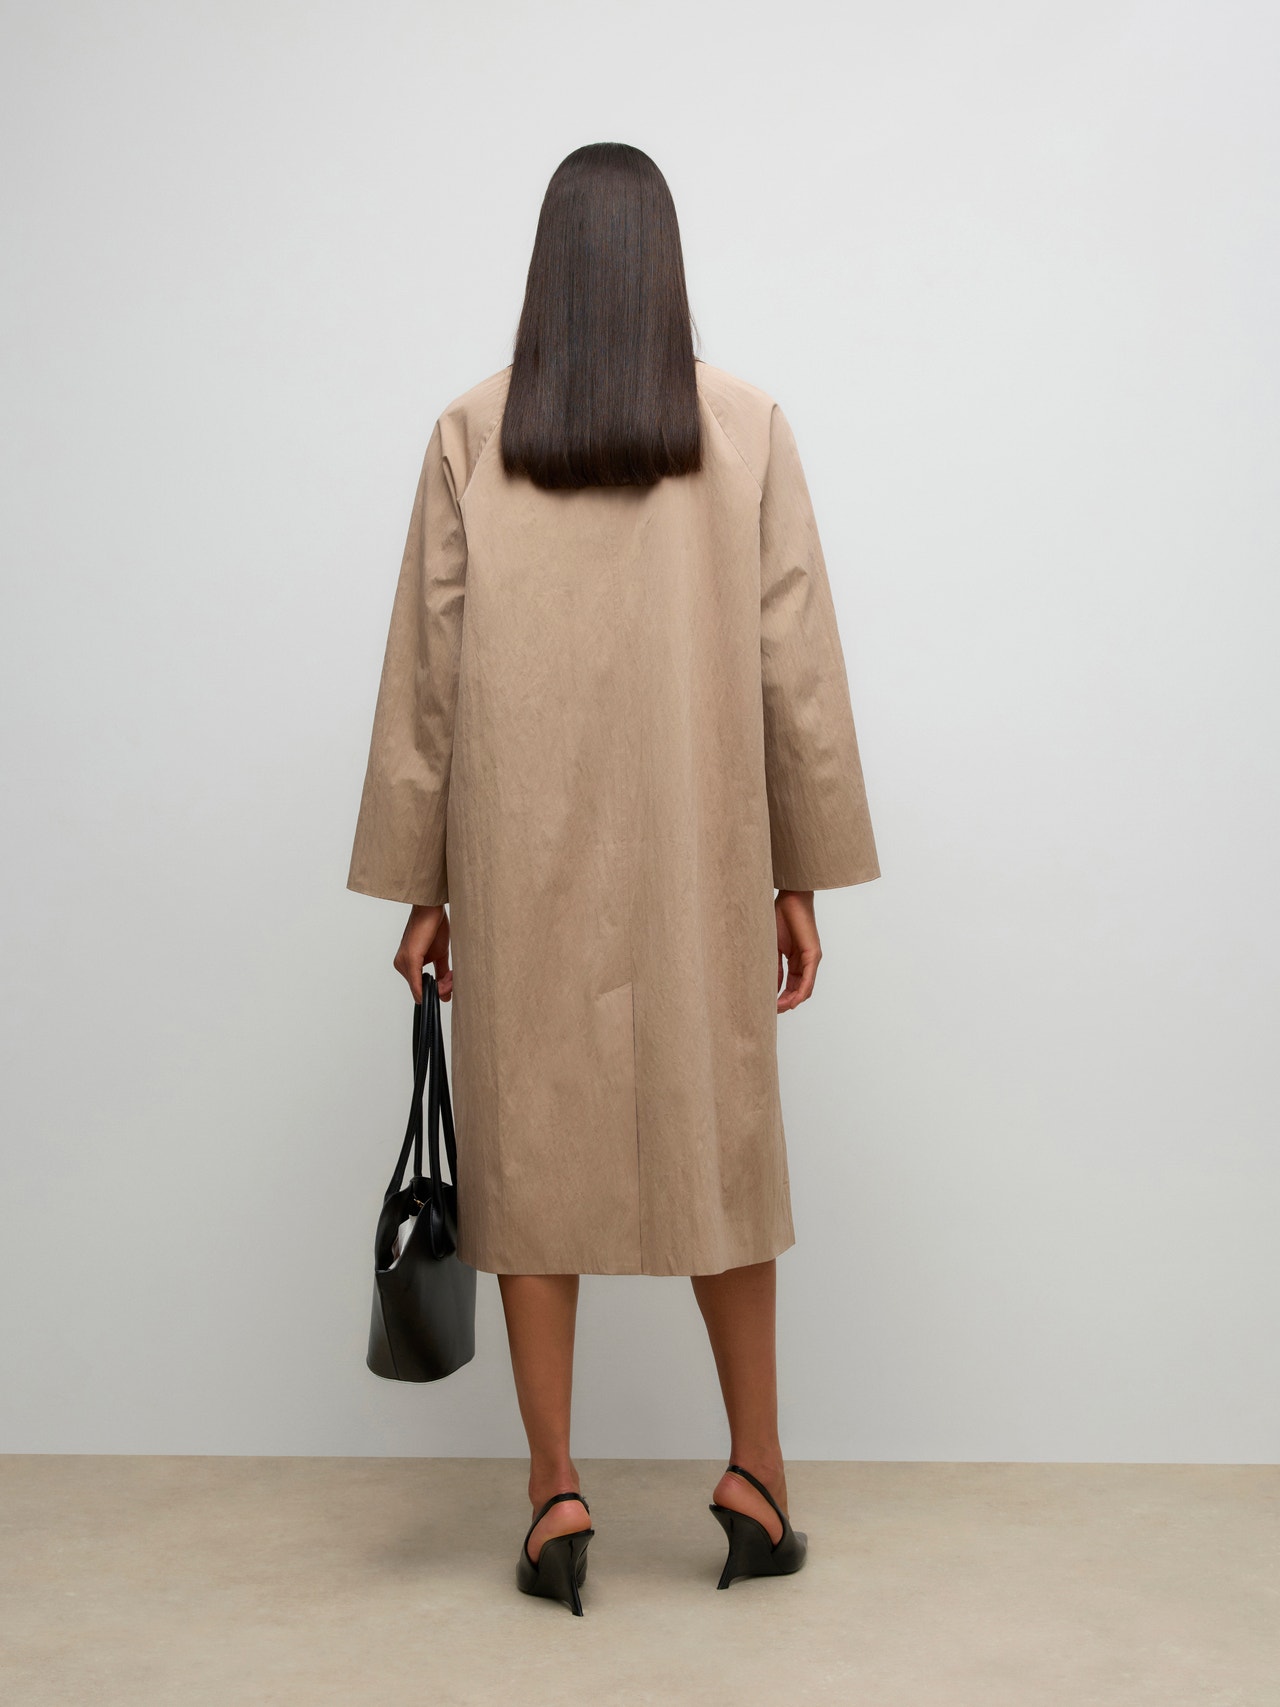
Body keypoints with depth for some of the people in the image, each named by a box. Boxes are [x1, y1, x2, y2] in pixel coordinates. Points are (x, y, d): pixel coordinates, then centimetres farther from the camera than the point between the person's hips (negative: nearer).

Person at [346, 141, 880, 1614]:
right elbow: (796, 665, -2)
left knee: (530, 1146, 8)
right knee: (720, 1139, 12)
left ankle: (555, 1491, 12)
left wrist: (419, 886, 5)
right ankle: (756, 1472, 20)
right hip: (696, 859, 1)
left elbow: (427, 667, -1)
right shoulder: (746, 427, -1)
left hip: (521, 858, 0)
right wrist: (802, 877, 5)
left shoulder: (471, 434, -1)